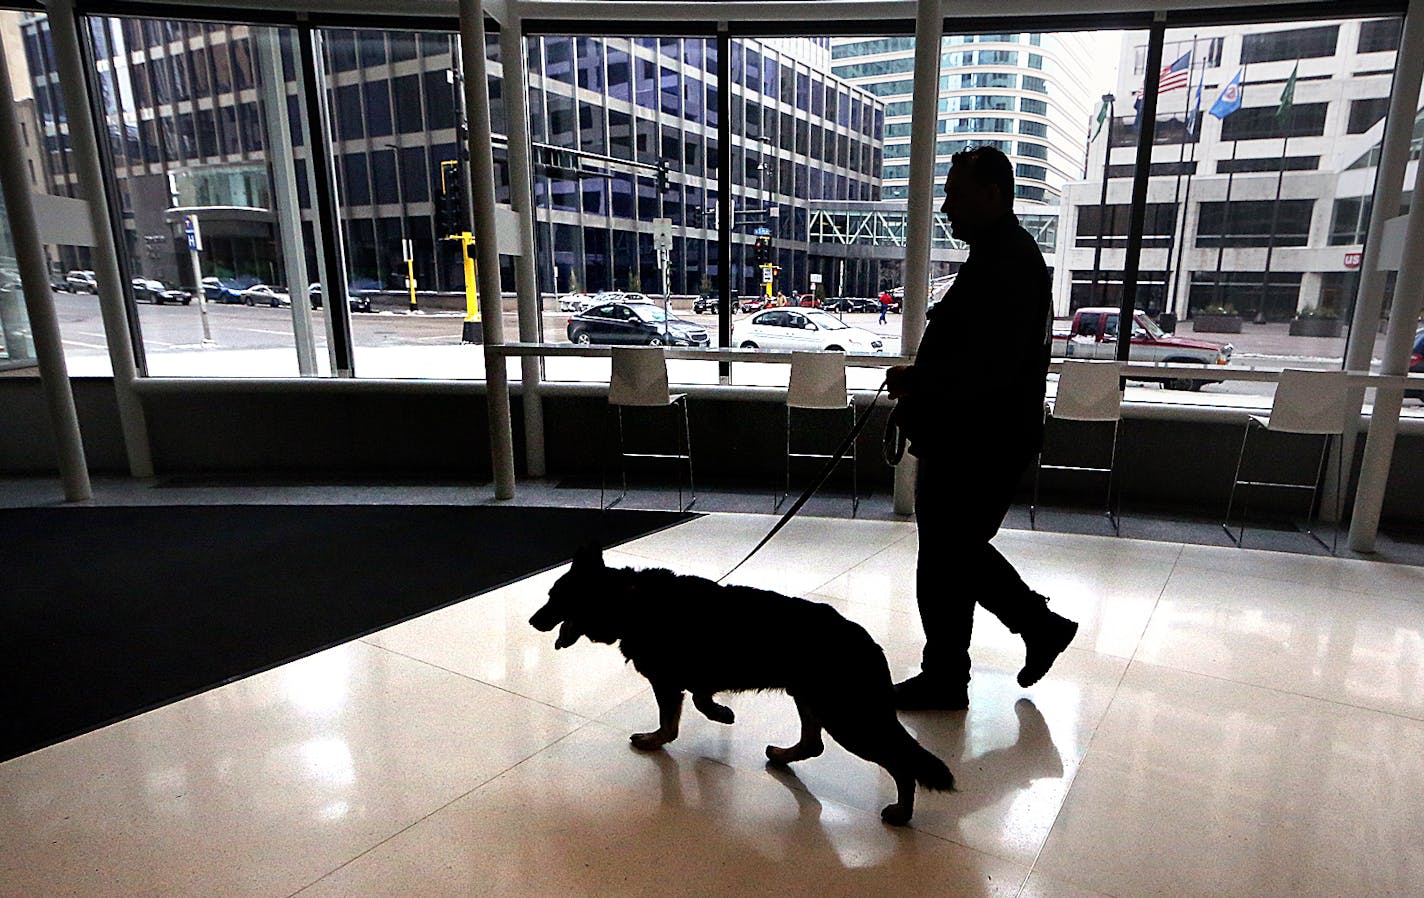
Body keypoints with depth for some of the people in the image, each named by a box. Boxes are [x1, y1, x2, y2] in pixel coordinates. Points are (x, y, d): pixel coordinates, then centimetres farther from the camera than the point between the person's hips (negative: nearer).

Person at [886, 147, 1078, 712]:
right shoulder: (999, 255, 15)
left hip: (980, 446, -10)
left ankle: (943, 680, 21)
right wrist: (919, 382, 13)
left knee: (945, 562, 3)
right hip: (974, 438, 10)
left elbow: (991, 364, -28)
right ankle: (1041, 625, 36)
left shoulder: (1009, 262, -19)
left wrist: (916, 379, -19)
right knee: (958, 550, 21)